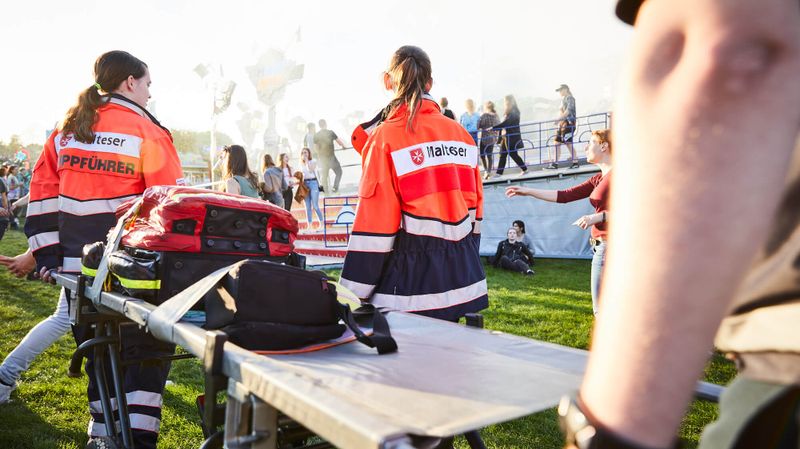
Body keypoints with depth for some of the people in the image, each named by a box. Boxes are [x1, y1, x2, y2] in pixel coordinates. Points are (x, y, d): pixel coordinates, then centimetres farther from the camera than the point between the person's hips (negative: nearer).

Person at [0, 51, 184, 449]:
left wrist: (48, 254, 14)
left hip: (78, 264, 6)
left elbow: (42, 195, 12)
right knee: (146, 347, 2)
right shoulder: (147, 131, -6)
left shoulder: (66, 129, 12)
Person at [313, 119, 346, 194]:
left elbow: (316, 148, 8)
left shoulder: (316, 135, 1)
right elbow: (340, 142, 0)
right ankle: (335, 187, -1)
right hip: (331, 156, -3)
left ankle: (327, 193, 13)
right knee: (338, 172, 13)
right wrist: (343, 145, 22)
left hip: (321, 158, 3)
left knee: (323, 176, 10)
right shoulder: (330, 132, -7)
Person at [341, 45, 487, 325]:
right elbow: (474, 207, 11)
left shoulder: (385, 138, -11)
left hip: (412, 283, -6)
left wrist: (356, 292, -7)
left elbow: (375, 224, -13)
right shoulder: (460, 134, 6)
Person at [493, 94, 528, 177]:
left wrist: (493, 128, -25)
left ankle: (525, 169, 11)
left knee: (513, 154, -3)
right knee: (502, 154, 5)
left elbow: (506, 123, -23)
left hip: (512, 137, -9)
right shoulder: (509, 112, 13)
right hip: (506, 137, 9)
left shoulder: (513, 112, -14)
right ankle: (499, 173, 5)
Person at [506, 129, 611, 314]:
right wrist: (528, 191, 12)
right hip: (601, 245, 9)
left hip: (608, 244, -9)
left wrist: (599, 216, -22)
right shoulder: (599, 178, 17)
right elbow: (564, 196, 14)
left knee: (601, 308, -3)